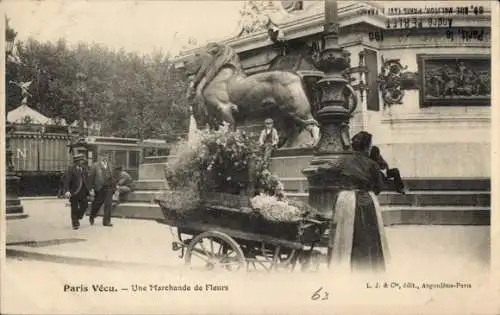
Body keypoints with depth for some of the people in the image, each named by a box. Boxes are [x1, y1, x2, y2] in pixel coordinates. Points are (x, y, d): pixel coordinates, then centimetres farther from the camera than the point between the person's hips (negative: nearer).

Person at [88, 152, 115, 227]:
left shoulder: (109, 166, 11)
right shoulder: (95, 166, -3)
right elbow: (91, 178, -5)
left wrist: (114, 187, 9)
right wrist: (91, 189, -11)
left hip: (109, 188, 3)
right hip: (99, 188, -3)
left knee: (108, 205, -3)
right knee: (96, 204, 11)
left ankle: (106, 221, 2)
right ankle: (92, 218, 36)